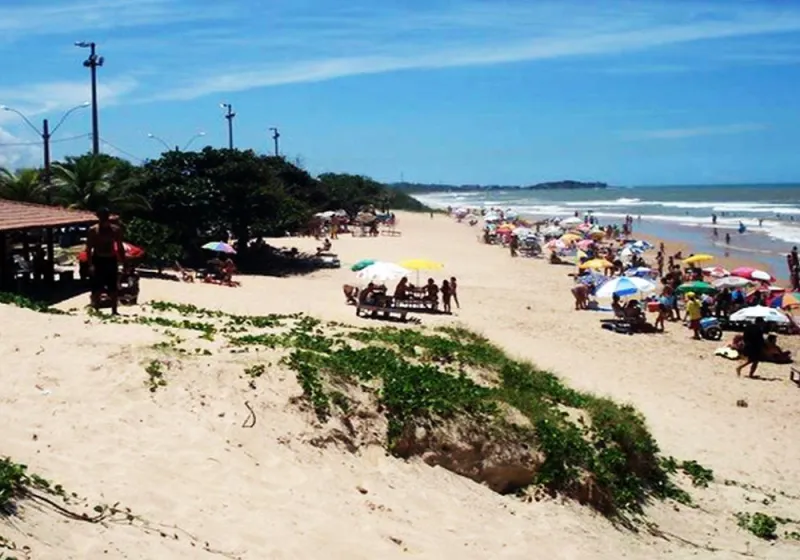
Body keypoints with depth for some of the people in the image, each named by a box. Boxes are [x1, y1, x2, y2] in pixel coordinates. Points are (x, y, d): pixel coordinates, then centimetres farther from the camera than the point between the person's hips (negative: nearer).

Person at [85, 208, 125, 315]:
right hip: (98, 260, -2)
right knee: (97, 288, -2)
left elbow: (120, 247, 9)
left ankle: (114, 311, 15)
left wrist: (123, 263, 5)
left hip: (111, 260, 2)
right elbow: (88, 249, -5)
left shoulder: (115, 230, 3)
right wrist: (90, 264, -15)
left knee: (114, 288, 5)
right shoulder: (93, 230, -4)